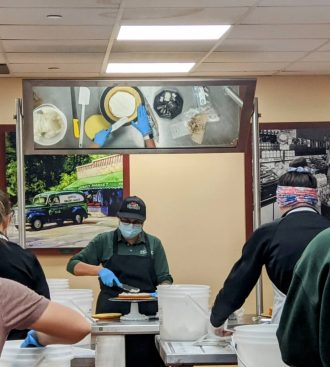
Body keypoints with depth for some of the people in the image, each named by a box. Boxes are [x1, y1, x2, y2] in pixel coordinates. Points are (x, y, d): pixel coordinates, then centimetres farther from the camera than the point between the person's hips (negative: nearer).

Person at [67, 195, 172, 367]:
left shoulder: (154, 244, 6)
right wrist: (99, 270, -14)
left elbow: (164, 279, 6)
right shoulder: (104, 241, 3)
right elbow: (73, 265, 2)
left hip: (145, 313, 1)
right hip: (111, 313, -1)